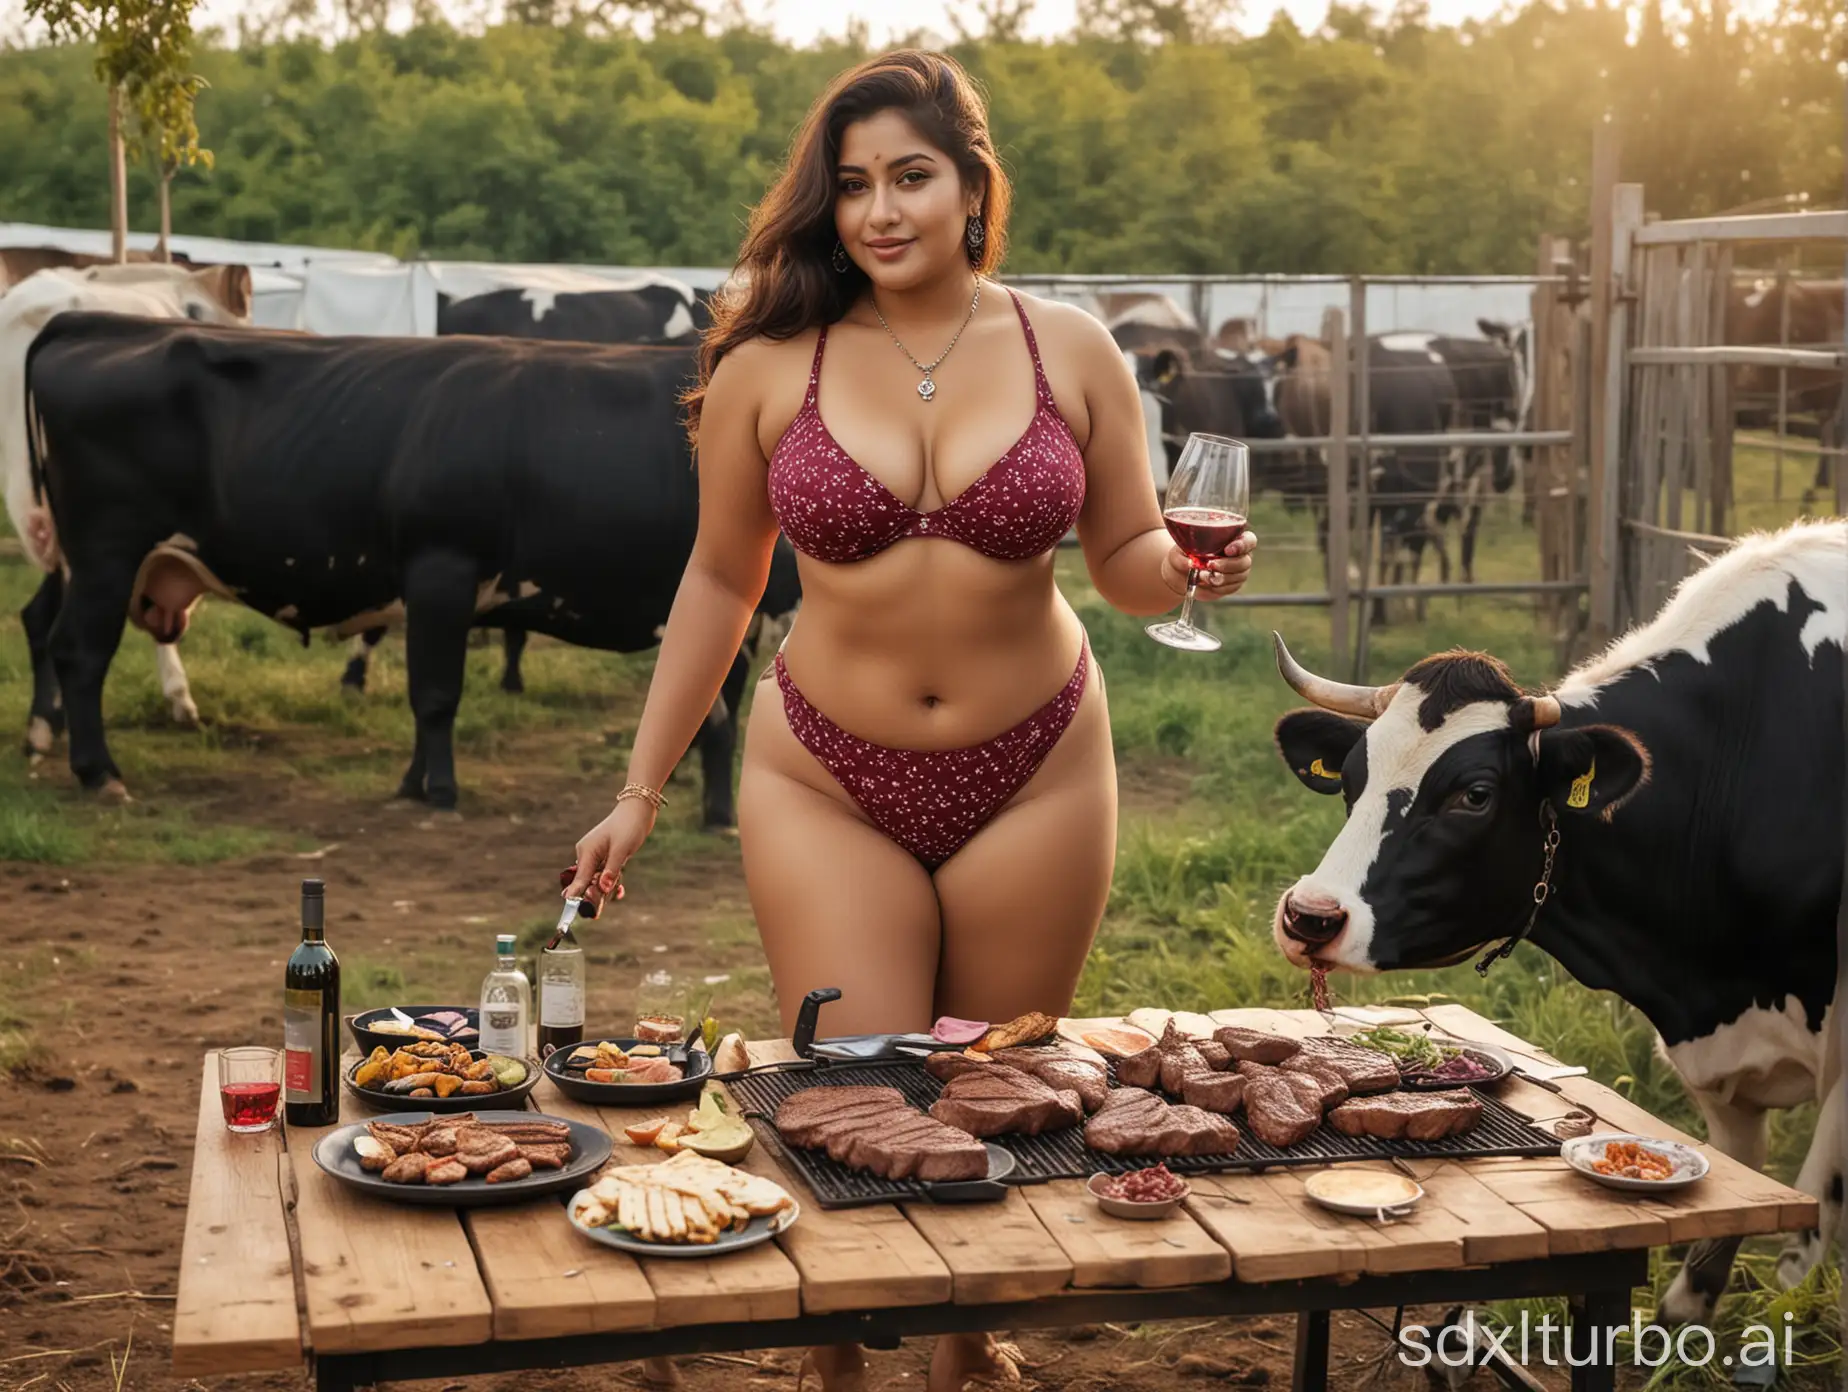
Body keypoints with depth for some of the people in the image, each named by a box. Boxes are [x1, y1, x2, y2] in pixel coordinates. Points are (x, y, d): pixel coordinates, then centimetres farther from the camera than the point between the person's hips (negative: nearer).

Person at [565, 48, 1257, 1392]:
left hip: (1034, 778, 1)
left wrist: (1190, 565, -19)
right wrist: (641, 793, 5)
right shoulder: (768, 368, -5)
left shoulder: (1069, 349, -2)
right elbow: (720, 583, 4)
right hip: (828, 788, -1)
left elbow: (1130, 564, 5)